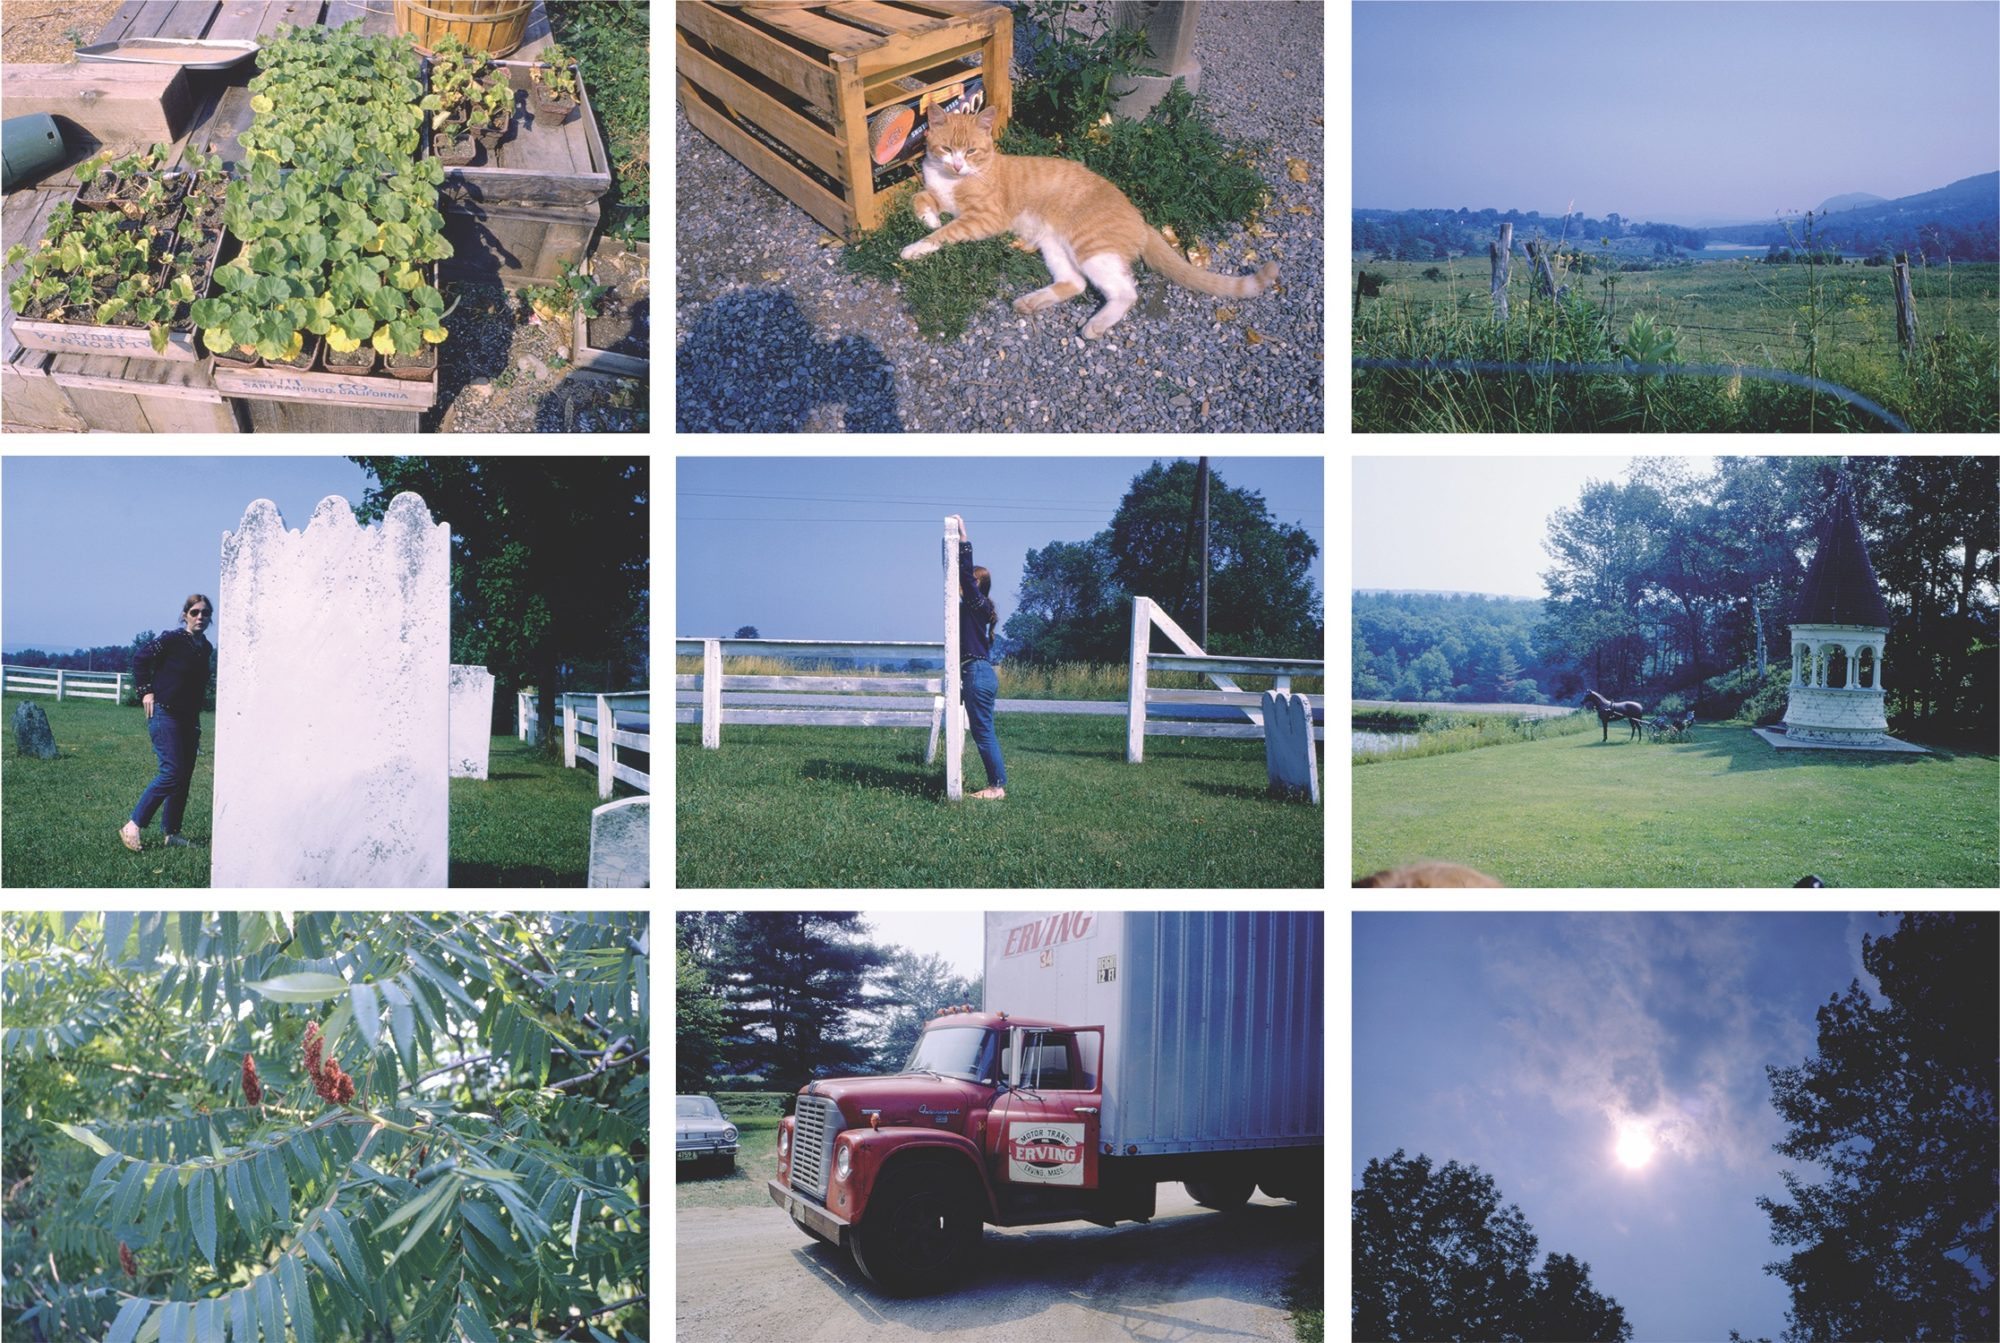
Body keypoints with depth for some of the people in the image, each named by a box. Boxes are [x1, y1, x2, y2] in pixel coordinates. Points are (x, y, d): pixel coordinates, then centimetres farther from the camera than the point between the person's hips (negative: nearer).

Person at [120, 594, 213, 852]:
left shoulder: (205, 647, 10)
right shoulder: (172, 640, -10)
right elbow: (140, 659, -4)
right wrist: (146, 691, -9)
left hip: (189, 720, 8)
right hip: (165, 714, -7)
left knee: (185, 777, 7)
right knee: (172, 772, -17)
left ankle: (172, 833, 15)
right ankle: (133, 826, -10)